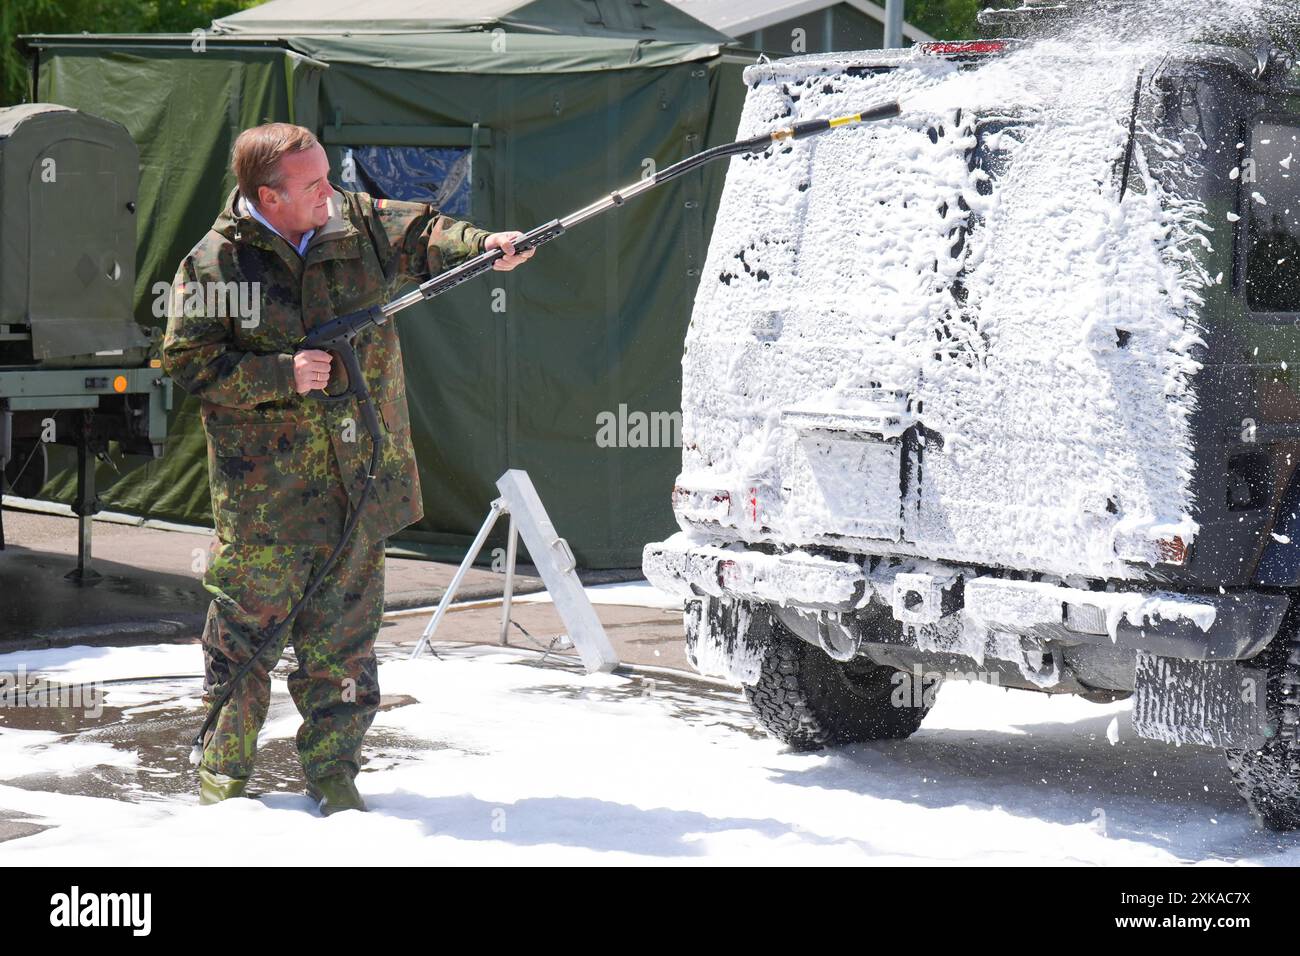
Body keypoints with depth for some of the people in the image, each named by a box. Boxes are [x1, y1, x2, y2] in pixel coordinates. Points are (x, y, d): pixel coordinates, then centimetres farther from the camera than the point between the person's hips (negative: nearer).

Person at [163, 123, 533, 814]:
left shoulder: (359, 223, 4)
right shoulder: (214, 264, -8)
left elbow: (423, 236, 9)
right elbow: (188, 362, -8)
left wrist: (484, 247, -12)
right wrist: (283, 374, -16)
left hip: (361, 479, 3)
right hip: (264, 491, -3)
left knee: (345, 631, 6)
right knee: (248, 625, 5)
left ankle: (332, 768, 17)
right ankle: (224, 763, 22)